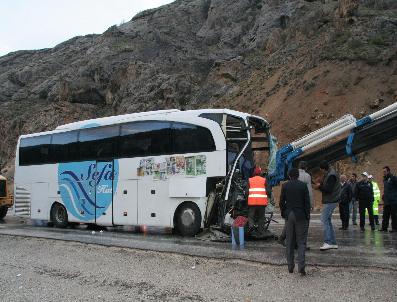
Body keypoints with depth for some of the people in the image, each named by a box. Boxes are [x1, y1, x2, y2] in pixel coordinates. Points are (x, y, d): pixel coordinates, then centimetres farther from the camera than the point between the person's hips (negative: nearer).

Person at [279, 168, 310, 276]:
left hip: (289, 215, 2)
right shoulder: (303, 185, -4)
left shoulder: (285, 186, 0)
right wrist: (307, 216, 2)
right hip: (300, 216, -2)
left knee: (290, 242, 10)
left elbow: (281, 202, 1)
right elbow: (307, 202, -5)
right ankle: (301, 266, -10)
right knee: (301, 242, 2)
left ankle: (290, 266, 15)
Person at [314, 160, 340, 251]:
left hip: (330, 201, -11)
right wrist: (321, 184, 4)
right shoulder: (328, 174, 16)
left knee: (324, 220, -12)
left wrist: (319, 186, -10)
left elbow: (328, 189, -23)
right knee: (328, 220, 12)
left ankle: (328, 242, -13)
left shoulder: (331, 175, -17)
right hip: (329, 201, 11)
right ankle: (333, 242, 16)